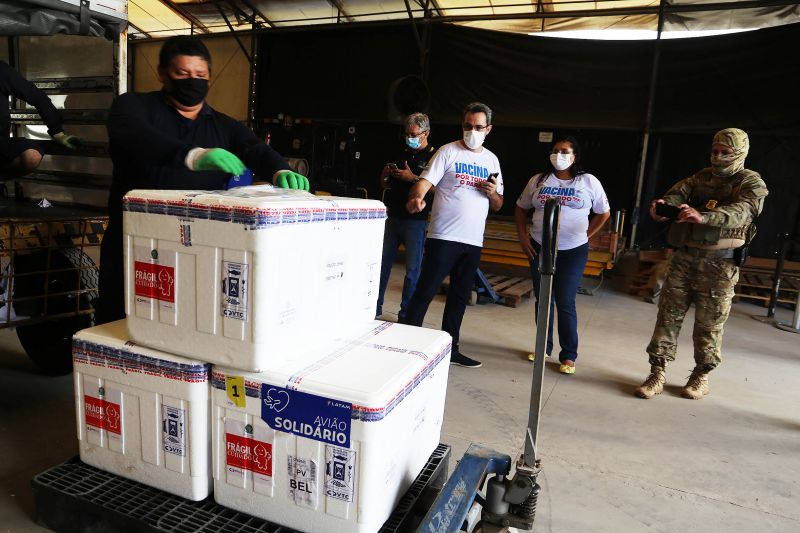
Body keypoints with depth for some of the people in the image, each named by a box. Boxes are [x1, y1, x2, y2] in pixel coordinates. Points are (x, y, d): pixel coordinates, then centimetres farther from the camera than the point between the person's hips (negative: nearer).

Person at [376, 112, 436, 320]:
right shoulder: (402, 154, 16)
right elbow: (385, 185, 21)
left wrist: (413, 178, -20)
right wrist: (385, 174, 0)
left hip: (416, 221, -6)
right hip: (393, 217, 6)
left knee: (413, 270, 0)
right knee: (381, 264, 9)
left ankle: (406, 315, 10)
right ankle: (375, 307, 21)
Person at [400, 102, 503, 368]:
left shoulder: (491, 160, 14)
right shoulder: (448, 151, -1)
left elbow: (498, 206, 17)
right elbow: (425, 181, -13)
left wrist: (493, 193, -5)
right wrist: (416, 198, -35)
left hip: (473, 241, 6)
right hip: (443, 237, -5)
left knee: (460, 297, 13)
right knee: (425, 292, -4)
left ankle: (450, 349, 25)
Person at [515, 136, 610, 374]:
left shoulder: (588, 181, 0)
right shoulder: (538, 180, 5)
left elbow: (604, 213, 9)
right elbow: (520, 209, 14)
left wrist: (585, 236, 2)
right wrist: (522, 237, 4)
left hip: (573, 251, -3)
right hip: (540, 249, 3)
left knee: (565, 303, -3)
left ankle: (569, 356, 10)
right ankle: (543, 347, 25)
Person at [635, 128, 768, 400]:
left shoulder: (751, 182, 0)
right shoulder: (702, 176, 14)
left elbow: (740, 211, -21)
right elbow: (680, 192, -7)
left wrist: (702, 216, -40)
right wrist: (665, 203, -31)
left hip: (718, 264, -3)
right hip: (683, 257, 4)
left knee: (709, 324, 5)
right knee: (668, 314, 2)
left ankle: (701, 376, 23)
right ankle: (658, 373, 10)